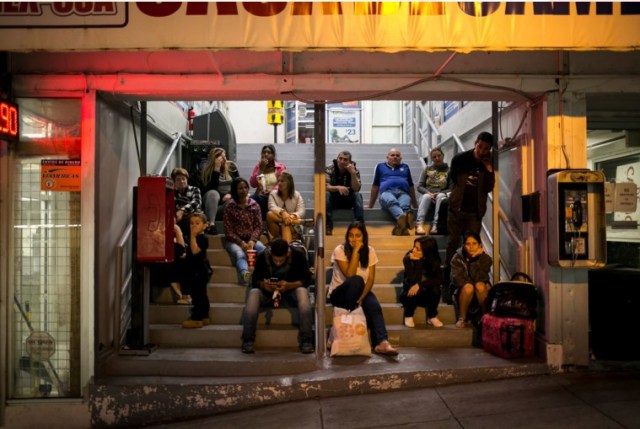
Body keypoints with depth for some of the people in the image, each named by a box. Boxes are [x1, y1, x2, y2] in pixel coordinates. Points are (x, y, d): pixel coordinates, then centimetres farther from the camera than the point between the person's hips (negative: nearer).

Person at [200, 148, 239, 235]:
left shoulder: (231, 166, 0)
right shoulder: (207, 170, -9)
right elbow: (211, 188, -23)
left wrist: (231, 194, -18)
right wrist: (216, 169, -27)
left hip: (229, 197, 2)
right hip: (214, 198, -2)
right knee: (213, 193, -38)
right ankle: (211, 225, -47)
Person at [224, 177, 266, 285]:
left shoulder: (254, 205, 11)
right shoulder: (229, 207, 3)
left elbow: (258, 226, 6)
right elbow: (228, 230, -1)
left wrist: (252, 241, -13)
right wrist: (241, 242, -16)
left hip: (251, 239, 3)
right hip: (234, 240, -3)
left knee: (264, 250, -31)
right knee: (240, 254, -37)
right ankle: (245, 274, -67)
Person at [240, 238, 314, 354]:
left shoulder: (298, 256, -14)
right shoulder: (262, 257, -10)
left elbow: (306, 280, -13)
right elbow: (255, 281, -6)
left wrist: (289, 285, -32)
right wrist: (263, 285, -31)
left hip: (290, 292, -1)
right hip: (267, 293, 1)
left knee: (302, 291, -34)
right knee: (253, 293, -30)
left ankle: (306, 340, -32)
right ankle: (248, 341, -27)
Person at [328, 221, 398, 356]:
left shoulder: (370, 251, -4)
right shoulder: (340, 251, -15)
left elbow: (371, 278, -8)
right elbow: (350, 275, -27)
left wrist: (362, 297, -23)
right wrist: (355, 251, -28)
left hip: (361, 291, 3)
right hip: (339, 293, -3)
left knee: (374, 306, -29)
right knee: (356, 280, -36)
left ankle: (382, 342, -43)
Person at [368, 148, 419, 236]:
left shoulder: (405, 167, 30)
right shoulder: (380, 166, 25)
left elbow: (411, 187, 32)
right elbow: (375, 186, 25)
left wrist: (415, 205, 31)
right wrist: (370, 205, 22)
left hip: (403, 193, 1)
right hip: (387, 192, -1)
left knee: (405, 206, -39)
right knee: (392, 201, -42)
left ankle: (400, 226, -69)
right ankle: (402, 217, -73)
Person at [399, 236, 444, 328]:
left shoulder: (434, 260, -13)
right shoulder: (408, 258, -20)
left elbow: (439, 279, -23)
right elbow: (414, 281, -28)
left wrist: (420, 285, -34)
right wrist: (417, 262, -36)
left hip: (427, 294, 2)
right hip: (411, 293, -1)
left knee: (435, 289, -29)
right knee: (415, 292, -34)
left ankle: (432, 316, -7)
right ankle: (408, 315, -5)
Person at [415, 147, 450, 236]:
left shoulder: (448, 170, 8)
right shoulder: (427, 169, 14)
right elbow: (419, 187, 8)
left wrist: (439, 193, -16)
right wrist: (429, 193, -12)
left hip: (441, 195, -1)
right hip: (427, 195, 1)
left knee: (441, 196, -36)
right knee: (426, 197, -34)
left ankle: (435, 225, -49)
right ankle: (419, 224, -55)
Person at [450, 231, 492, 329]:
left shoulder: (486, 258, -7)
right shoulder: (457, 258, -7)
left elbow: (480, 278, -21)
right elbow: (455, 278, -15)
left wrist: (475, 259, -26)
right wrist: (469, 282, -26)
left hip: (481, 292, 0)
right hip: (463, 291, 0)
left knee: (480, 286, -33)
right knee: (468, 287, -33)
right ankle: (462, 317, -16)